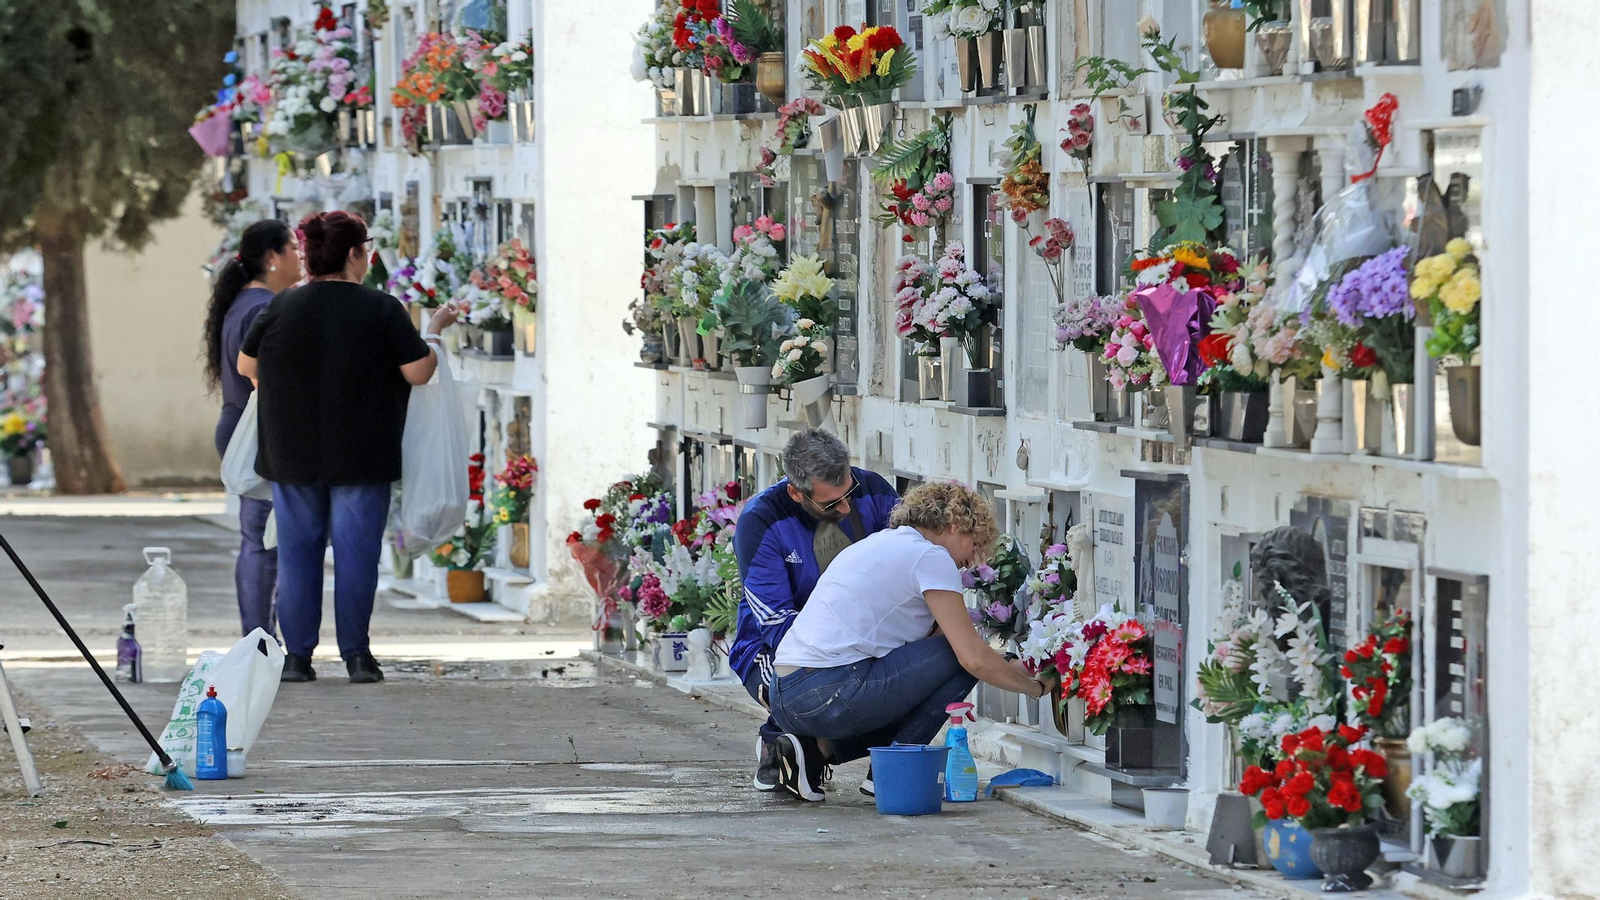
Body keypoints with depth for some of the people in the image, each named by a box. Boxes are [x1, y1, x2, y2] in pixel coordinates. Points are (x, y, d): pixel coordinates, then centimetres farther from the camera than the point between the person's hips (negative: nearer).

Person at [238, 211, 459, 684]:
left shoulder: (283, 306, -1)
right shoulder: (382, 309, -8)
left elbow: (246, 366, 7)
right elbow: (418, 372, -6)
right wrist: (434, 330, 10)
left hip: (293, 453, 2)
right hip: (361, 457, -2)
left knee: (297, 551, 7)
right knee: (356, 552, 3)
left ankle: (297, 655, 6)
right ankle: (356, 655, 3)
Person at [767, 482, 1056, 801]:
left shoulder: (881, 544, 25)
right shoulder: (930, 556, -3)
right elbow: (974, 657, -8)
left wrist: (1009, 667, 24)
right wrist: (1035, 686, 7)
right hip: (827, 696, -9)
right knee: (961, 658, -1)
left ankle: (818, 748, 9)